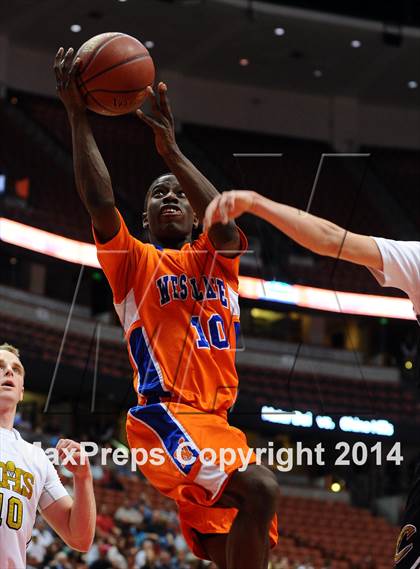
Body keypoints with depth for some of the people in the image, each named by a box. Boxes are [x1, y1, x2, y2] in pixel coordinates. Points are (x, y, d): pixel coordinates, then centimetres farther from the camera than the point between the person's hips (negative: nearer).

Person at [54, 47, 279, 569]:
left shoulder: (218, 260, 21)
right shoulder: (134, 261, 11)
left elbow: (225, 222, -3)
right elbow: (100, 202, -8)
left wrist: (171, 151, -10)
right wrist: (77, 115, -9)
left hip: (213, 423, 6)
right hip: (164, 413, -6)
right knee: (259, 487, -30)